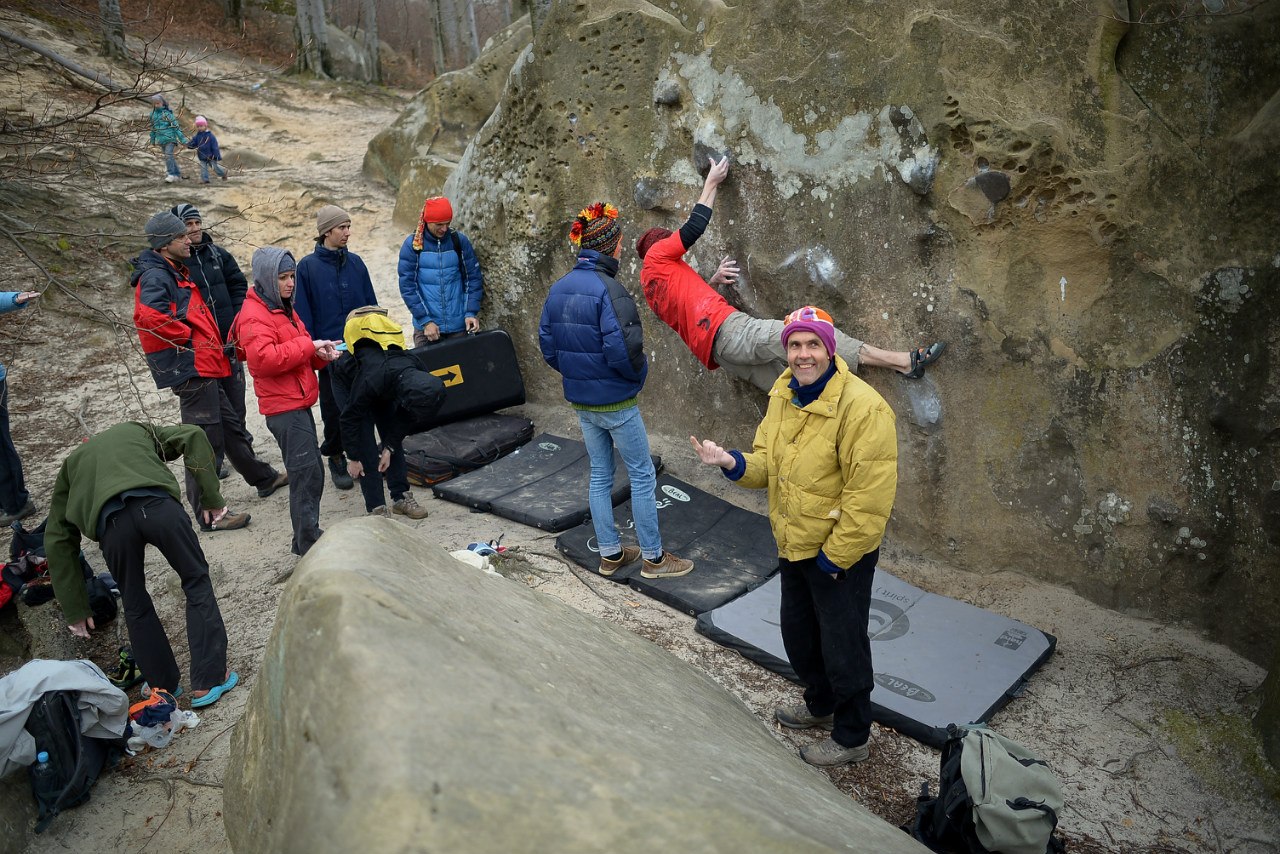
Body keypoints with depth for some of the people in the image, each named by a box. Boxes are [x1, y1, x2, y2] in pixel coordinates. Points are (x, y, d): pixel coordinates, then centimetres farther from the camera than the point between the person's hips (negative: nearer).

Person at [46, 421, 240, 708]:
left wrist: (74, 609, 31)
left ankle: (166, 690, 29)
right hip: (157, 504, -1)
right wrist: (211, 498, 15)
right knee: (196, 582, 15)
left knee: (136, 607, 21)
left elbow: (57, 541, 30)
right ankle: (209, 682, 12)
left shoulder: (71, 465, 38)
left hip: (110, 521, 1)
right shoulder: (136, 430, 38)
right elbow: (194, 436, 18)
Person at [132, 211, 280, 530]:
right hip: (191, 370, -11)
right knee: (205, 443, -5)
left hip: (206, 368, 11)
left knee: (231, 426, 23)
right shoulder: (154, 277, -15)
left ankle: (264, 478, 40)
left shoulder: (176, 272, 18)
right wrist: (186, 338, -19)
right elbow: (150, 316, -33)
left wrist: (216, 347, 17)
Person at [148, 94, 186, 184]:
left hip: (170, 138, -6)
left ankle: (171, 175, -14)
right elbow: (153, 128, 20)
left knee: (168, 156, -16)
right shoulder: (153, 114, 9)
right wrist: (152, 140, 24)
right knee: (170, 157, 9)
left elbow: (176, 126, -6)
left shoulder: (168, 113, -5)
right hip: (161, 140, 6)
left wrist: (182, 139, -8)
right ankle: (177, 174, 17)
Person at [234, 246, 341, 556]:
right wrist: (308, 345, -21)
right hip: (284, 407, -10)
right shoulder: (254, 315, -13)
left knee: (312, 471, 14)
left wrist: (320, 354, 2)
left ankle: (307, 539, 24)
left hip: (299, 403, 10)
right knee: (306, 473, -10)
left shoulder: (283, 308, 18)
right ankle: (309, 545, -5)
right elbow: (263, 358, -27)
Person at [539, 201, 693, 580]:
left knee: (600, 475, 17)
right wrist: (640, 373, -6)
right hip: (616, 402, -7)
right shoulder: (609, 289, -21)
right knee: (643, 476, 6)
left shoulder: (559, 288, 3)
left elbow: (547, 344, 6)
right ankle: (653, 558, 16)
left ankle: (610, 553, 28)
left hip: (581, 402, 8)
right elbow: (622, 349, -26)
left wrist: (575, 373, 14)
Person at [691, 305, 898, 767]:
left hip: (841, 554, -8)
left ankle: (852, 738, 32)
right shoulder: (783, 394, 1)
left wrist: (832, 558, -20)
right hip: (794, 546, 8)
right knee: (798, 633, 25)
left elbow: (870, 496, -26)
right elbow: (767, 462, 8)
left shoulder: (862, 406, -26)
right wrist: (732, 462, -14)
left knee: (842, 647, 8)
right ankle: (820, 705, 51)